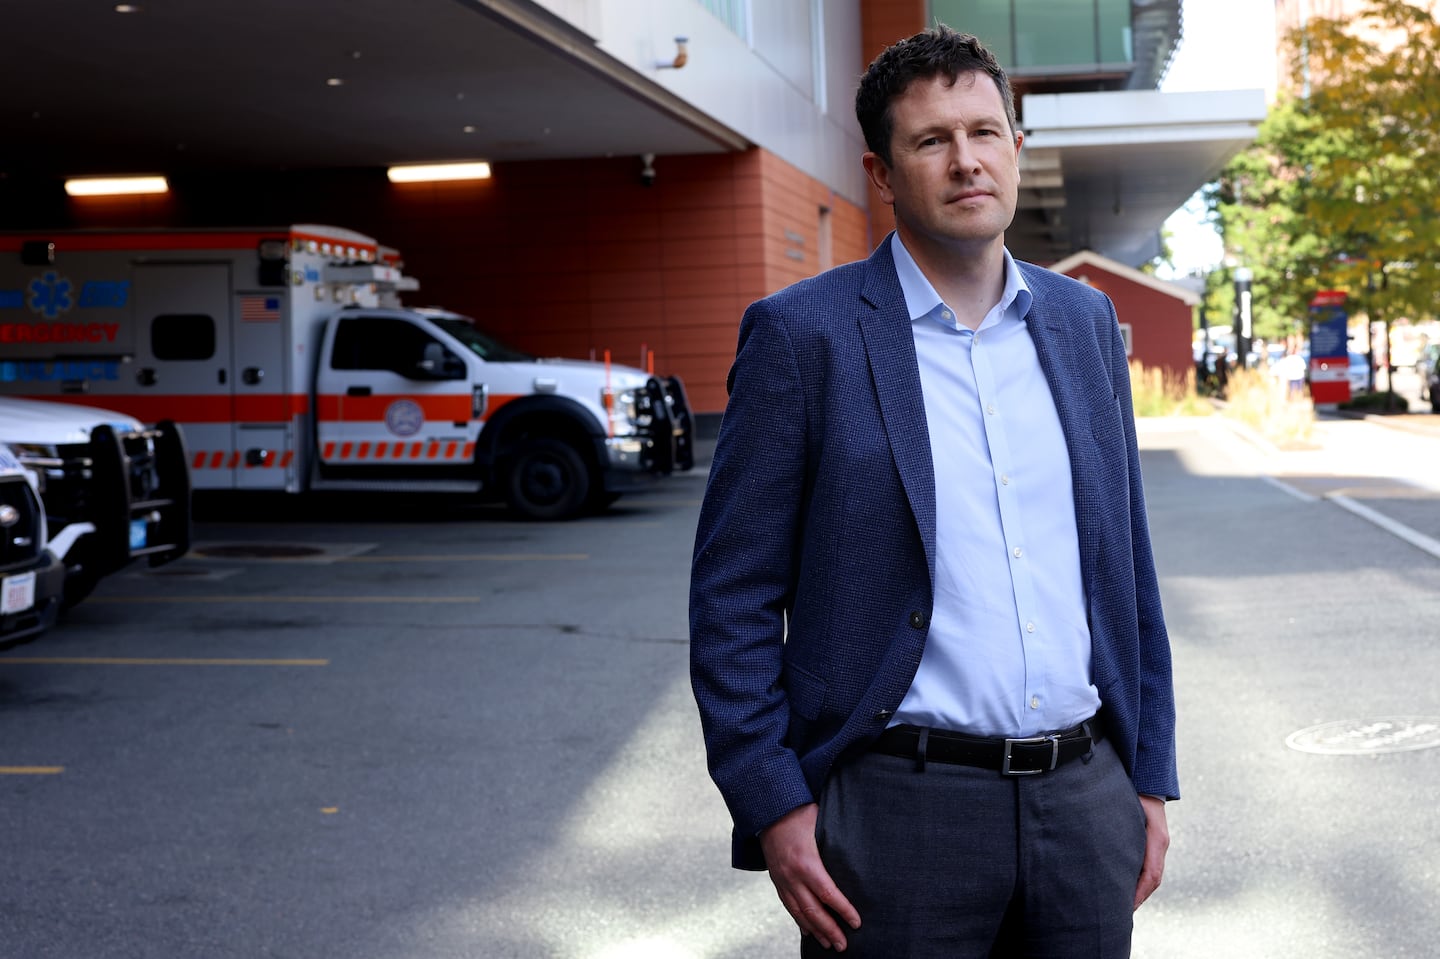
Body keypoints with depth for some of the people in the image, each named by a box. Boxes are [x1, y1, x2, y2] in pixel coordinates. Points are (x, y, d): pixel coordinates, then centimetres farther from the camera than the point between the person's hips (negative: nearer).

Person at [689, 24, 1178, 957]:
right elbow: (733, 597, -6)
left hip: (1085, 799, 5)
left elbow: (1126, 561, 14)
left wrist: (1150, 775, 11)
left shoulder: (1084, 321, 9)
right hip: (900, 807, -4)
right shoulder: (802, 333, -6)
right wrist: (773, 807, -11)